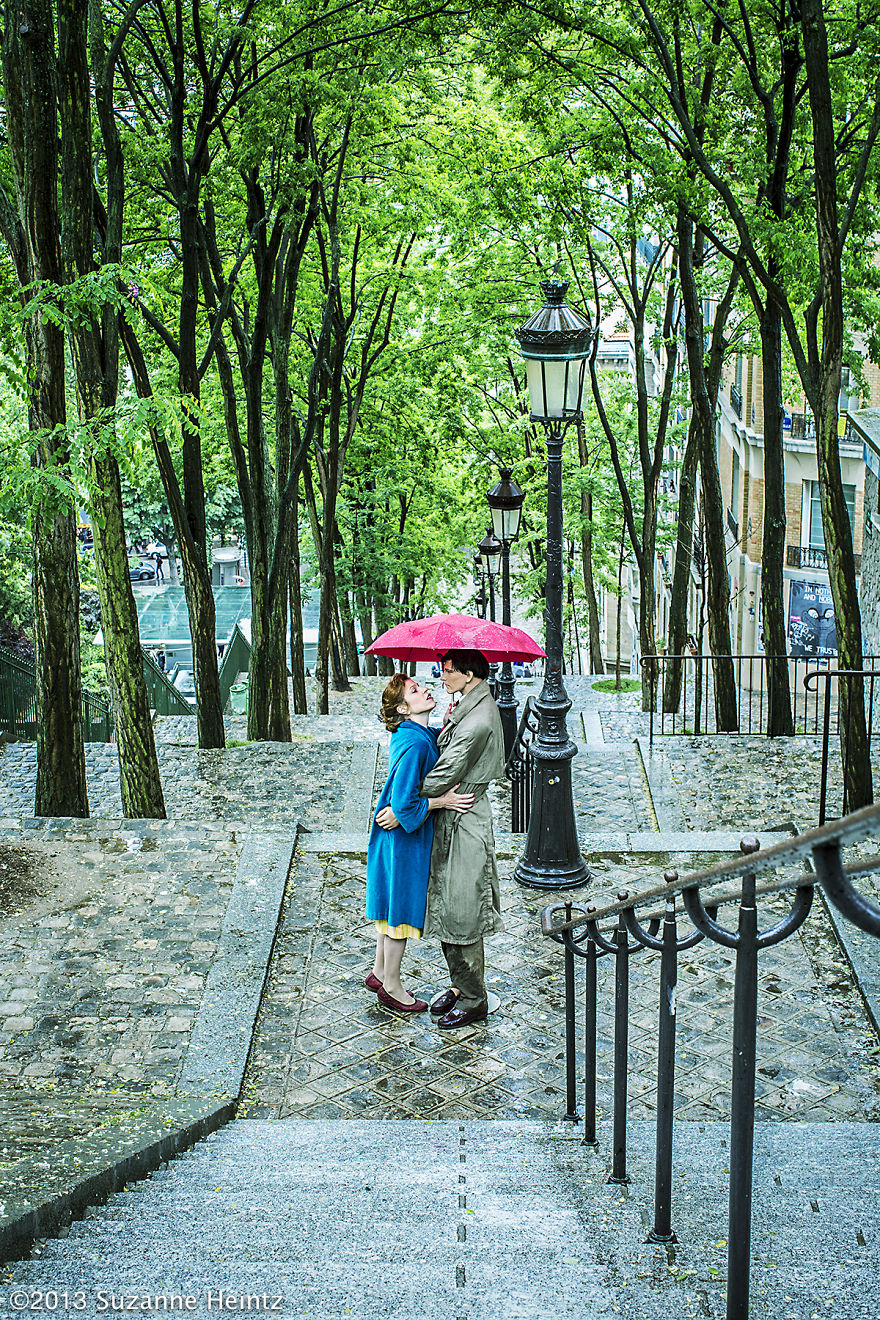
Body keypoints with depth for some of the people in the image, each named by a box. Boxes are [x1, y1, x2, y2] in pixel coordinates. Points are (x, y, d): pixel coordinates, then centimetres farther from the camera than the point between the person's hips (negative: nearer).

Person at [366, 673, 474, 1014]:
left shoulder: (420, 735, 2)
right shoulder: (414, 743, -27)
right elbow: (404, 803, -28)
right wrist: (442, 801, -18)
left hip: (394, 830, 10)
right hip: (405, 837, -10)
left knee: (392, 905, 21)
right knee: (402, 907, 5)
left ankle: (380, 972, 36)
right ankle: (391, 988, 19)